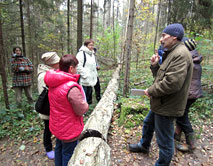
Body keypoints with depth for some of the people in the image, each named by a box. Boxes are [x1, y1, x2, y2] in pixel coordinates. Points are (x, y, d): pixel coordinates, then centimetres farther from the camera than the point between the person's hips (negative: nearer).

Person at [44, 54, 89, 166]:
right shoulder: (72, 87, -32)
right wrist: (85, 104, -5)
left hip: (57, 126, 8)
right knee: (68, 153, 14)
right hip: (69, 129, -8)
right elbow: (81, 110, -25)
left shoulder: (53, 84, -5)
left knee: (59, 148, 28)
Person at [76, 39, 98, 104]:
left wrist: (95, 74, 18)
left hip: (90, 81, 9)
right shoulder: (81, 53, -13)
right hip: (83, 81, -9)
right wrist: (85, 75, -21)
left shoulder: (92, 54, 17)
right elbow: (78, 66, -21)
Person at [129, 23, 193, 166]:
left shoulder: (180, 54, -21)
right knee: (148, 124, 29)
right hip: (160, 103, 11)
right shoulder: (172, 53, 12)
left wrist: (151, 91, -17)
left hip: (167, 106, -11)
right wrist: (155, 65, -3)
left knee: (165, 141, 7)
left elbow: (172, 82, -31)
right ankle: (144, 145, 54)